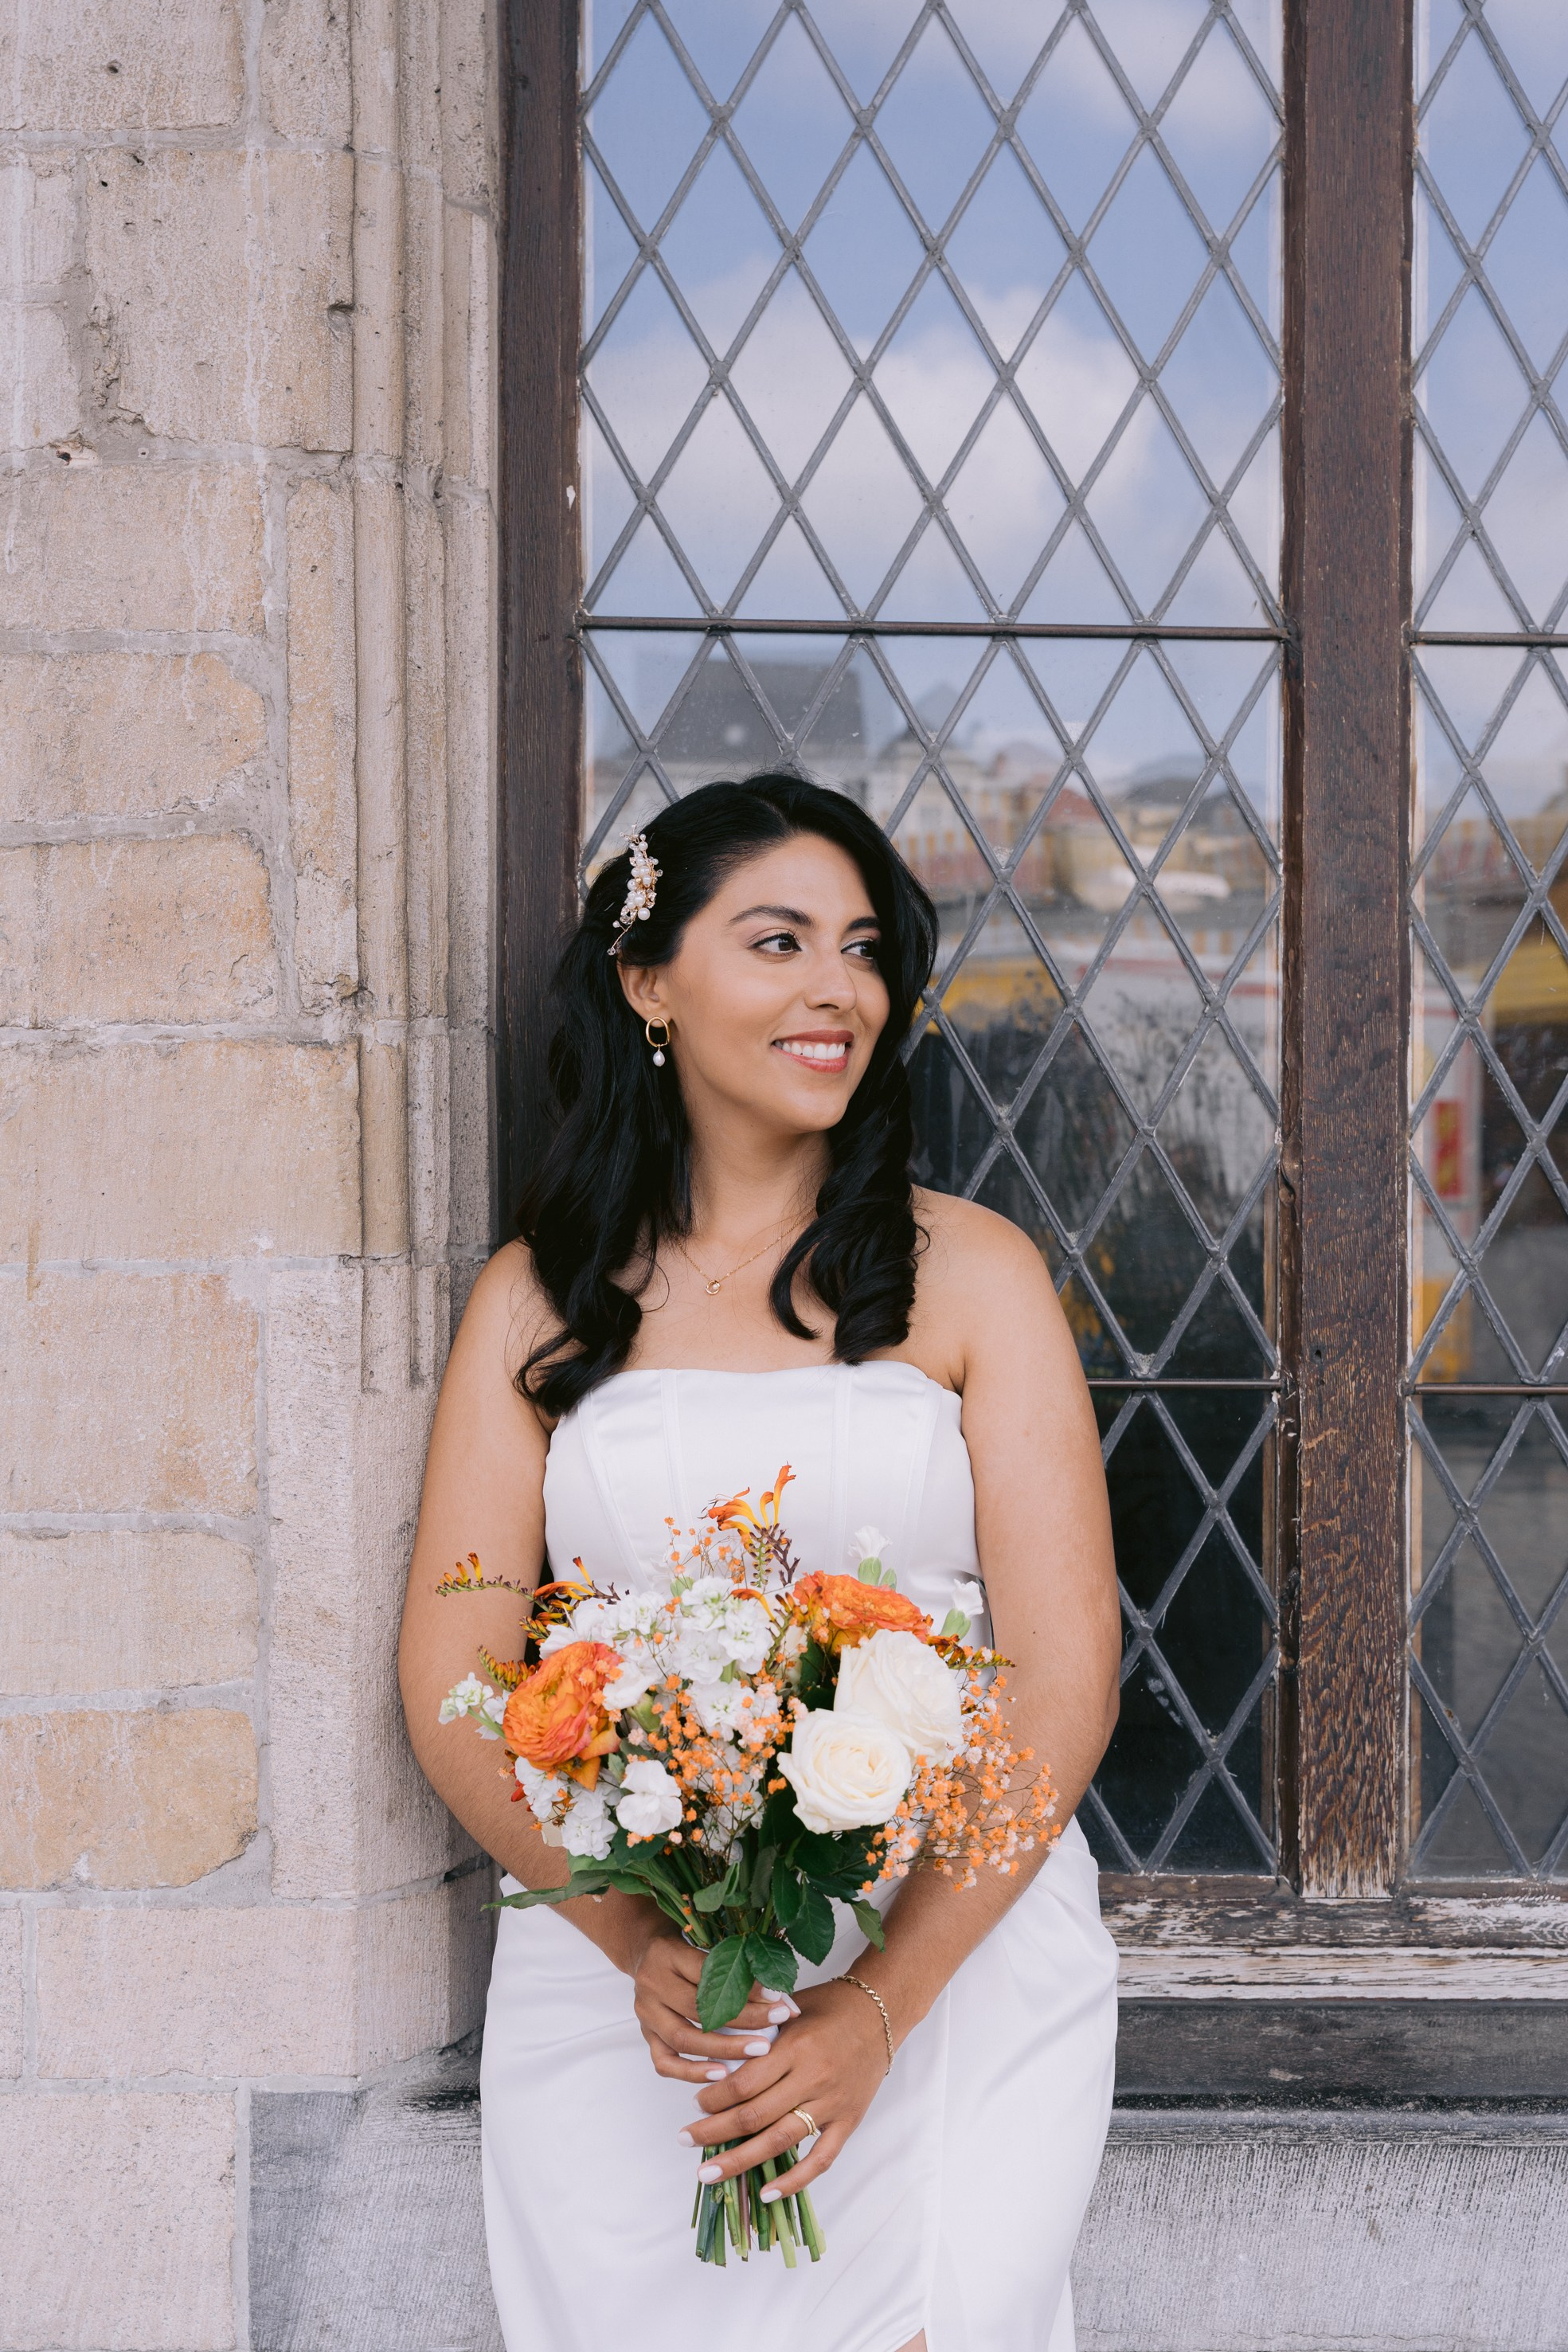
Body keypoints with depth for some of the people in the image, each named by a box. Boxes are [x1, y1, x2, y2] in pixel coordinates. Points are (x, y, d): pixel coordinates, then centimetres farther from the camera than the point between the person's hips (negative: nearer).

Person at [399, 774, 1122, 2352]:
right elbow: (451, 1683, 3)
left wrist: (882, 2002, -14)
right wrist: (637, 1937, -14)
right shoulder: (537, 1301, 9)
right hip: (611, 1972, 1)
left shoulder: (972, 1275, 5)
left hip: (954, 1953, -1)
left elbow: (1063, 1676, -2)